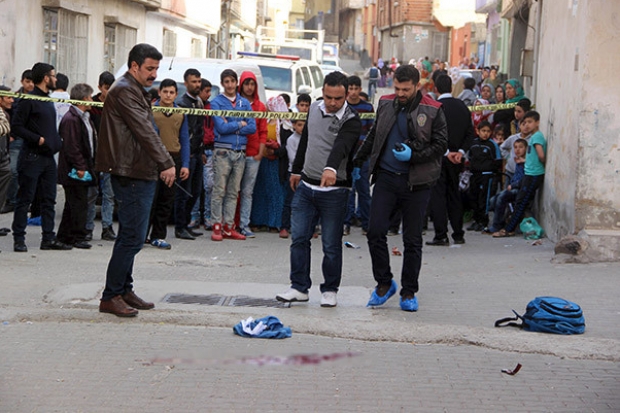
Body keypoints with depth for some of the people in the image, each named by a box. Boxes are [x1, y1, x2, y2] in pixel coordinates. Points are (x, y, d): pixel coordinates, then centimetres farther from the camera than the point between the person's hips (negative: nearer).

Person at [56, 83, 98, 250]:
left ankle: (64, 236, 20)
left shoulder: (85, 118, 18)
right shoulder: (71, 119, -16)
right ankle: (78, 237, -2)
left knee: (73, 205, 14)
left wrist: (91, 165, 18)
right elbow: (71, 147, -20)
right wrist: (79, 167, -22)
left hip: (84, 168, 10)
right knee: (79, 205, -7)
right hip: (76, 171, -10)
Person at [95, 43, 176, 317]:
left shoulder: (136, 91, 21)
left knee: (130, 236, 14)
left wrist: (161, 165, 12)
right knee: (133, 237, -9)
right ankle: (110, 296, -4)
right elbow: (145, 132, -17)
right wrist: (167, 163, -17)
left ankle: (124, 290, 21)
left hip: (142, 174, 11)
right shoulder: (124, 91, -12)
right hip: (132, 174, -11)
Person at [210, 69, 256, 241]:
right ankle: (217, 226, -1)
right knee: (219, 190, -5)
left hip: (240, 152, 4)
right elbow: (221, 127, -11)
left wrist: (230, 127, -7)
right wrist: (240, 124, -2)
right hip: (223, 151, -4)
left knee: (233, 192, 7)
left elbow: (252, 128, 1)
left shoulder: (245, 103, 12)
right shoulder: (216, 102, 0)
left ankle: (229, 226, 10)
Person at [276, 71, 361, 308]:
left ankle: (330, 290, 16)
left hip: (334, 191, -5)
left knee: (331, 245, 2)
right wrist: (297, 170, 26)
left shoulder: (351, 121, -14)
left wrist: (331, 168, -52)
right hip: (306, 186, 5)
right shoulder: (314, 109, 6)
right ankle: (299, 287, 14)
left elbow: (341, 146, -34)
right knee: (299, 238, 5)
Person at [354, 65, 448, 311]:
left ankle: (409, 291, 16)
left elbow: (441, 145, -5)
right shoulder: (386, 103, 6)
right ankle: (384, 283, 14)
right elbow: (374, 136, 19)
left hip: (416, 182, -3)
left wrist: (413, 155, -18)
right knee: (376, 231, -4)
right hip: (386, 177, 3)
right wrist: (357, 160, 17)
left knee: (412, 240, 4)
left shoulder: (433, 111, -6)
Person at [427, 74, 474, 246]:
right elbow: (470, 132, 4)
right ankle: (458, 234, 17)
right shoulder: (462, 106, 6)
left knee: (437, 195, -2)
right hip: (456, 157, 6)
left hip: (439, 156, -6)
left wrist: (447, 152, -11)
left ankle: (441, 235, -6)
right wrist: (461, 151, -2)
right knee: (454, 194, 15)